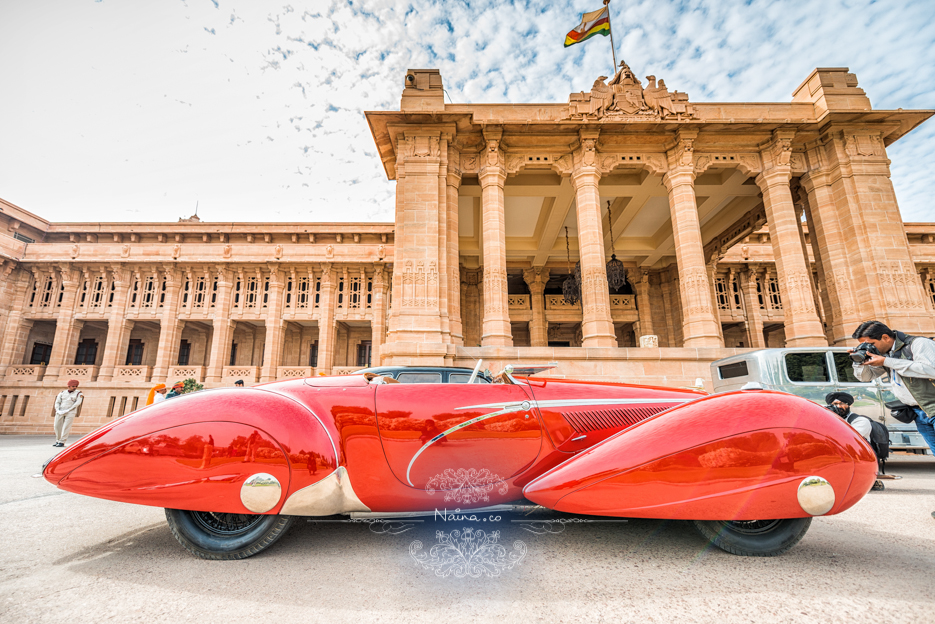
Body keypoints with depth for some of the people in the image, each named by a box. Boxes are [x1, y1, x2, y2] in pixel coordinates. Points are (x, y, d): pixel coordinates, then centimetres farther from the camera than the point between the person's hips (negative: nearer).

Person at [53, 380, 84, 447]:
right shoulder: (62, 393, 8)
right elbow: (57, 402, 7)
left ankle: (62, 442, -2)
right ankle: (58, 441, 22)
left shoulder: (78, 393, -2)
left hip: (70, 412, -4)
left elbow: (77, 403, -10)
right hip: (60, 412, 4)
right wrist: (58, 410, -7)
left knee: (66, 427, -8)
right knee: (57, 426, 6)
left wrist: (68, 410, -15)